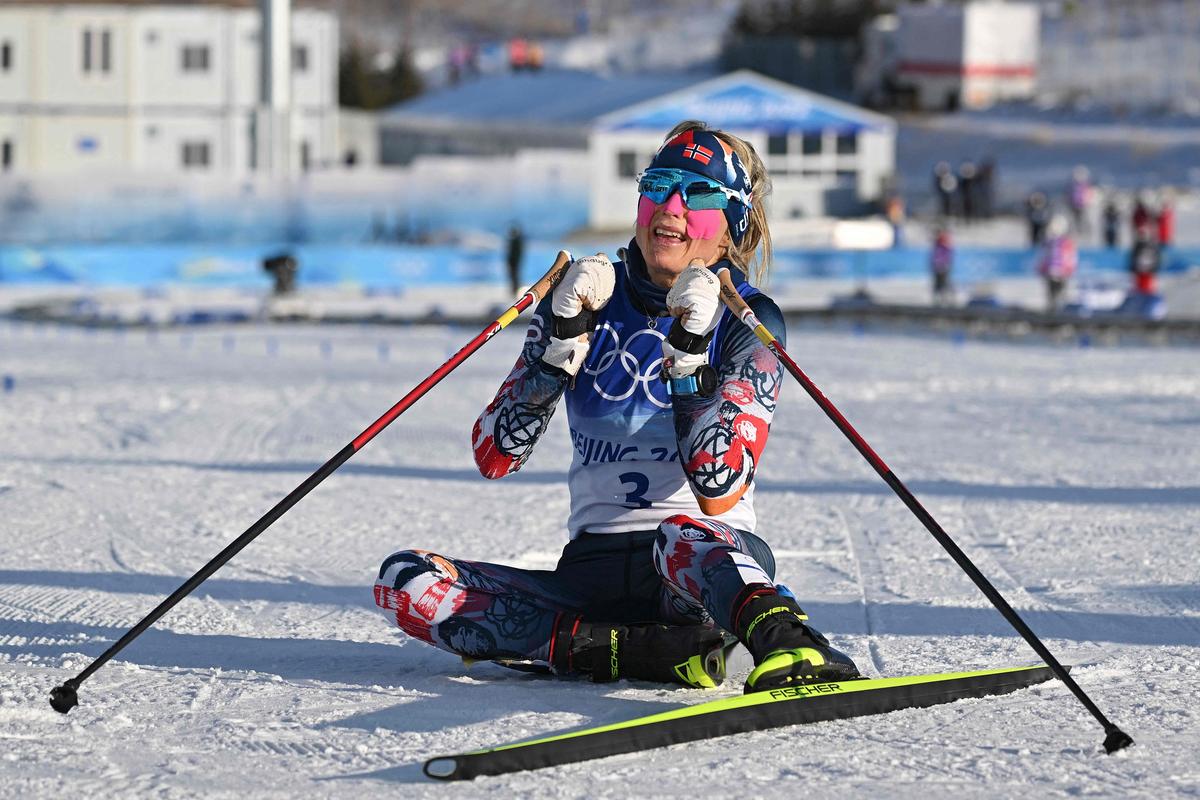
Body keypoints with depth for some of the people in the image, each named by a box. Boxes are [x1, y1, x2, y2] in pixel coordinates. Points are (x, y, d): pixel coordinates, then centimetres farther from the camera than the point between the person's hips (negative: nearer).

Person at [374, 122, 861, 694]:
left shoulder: (747, 320, 0)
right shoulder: (590, 295, 9)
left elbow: (718, 494, -14)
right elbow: (494, 457, -1)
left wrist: (690, 353, -22)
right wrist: (565, 337, -12)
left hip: (716, 561, -4)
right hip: (594, 569, 4)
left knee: (681, 537, -41)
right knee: (405, 581, -19)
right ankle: (649, 651, -28)